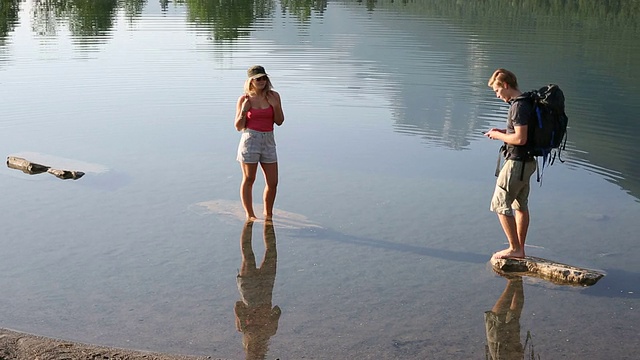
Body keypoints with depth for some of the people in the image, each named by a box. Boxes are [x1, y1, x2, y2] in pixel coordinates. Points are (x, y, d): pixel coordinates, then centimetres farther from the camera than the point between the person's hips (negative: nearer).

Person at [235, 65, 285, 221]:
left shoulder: (273, 96, 4)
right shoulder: (244, 99, 0)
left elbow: (279, 121, 5)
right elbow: (239, 127, 2)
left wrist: (275, 106, -10)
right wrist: (244, 111, -13)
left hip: (268, 141, 2)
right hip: (250, 139, -2)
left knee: (272, 182, 3)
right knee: (249, 180, 4)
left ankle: (268, 214, 22)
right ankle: (250, 215, 16)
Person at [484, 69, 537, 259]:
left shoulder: (518, 106, -21)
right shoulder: (527, 102, 10)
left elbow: (520, 139, -26)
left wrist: (498, 136, -11)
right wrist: (502, 131, 10)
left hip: (517, 162, -10)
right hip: (527, 161, 10)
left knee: (500, 204, -1)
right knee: (521, 205, 16)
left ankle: (514, 248, 3)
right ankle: (520, 249, 24)